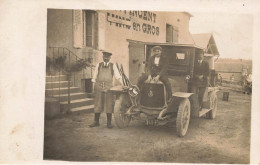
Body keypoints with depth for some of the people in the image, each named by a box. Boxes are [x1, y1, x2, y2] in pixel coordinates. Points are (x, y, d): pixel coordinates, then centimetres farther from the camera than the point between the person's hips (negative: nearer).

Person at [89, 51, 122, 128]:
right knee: (97, 105, 2)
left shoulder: (113, 66, 11)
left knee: (109, 105, -1)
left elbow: (118, 76, 5)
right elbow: (94, 77, 14)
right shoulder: (98, 65, 12)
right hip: (99, 87, 1)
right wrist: (94, 86, 5)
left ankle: (109, 123, 7)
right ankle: (96, 122, 13)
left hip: (108, 87, 0)